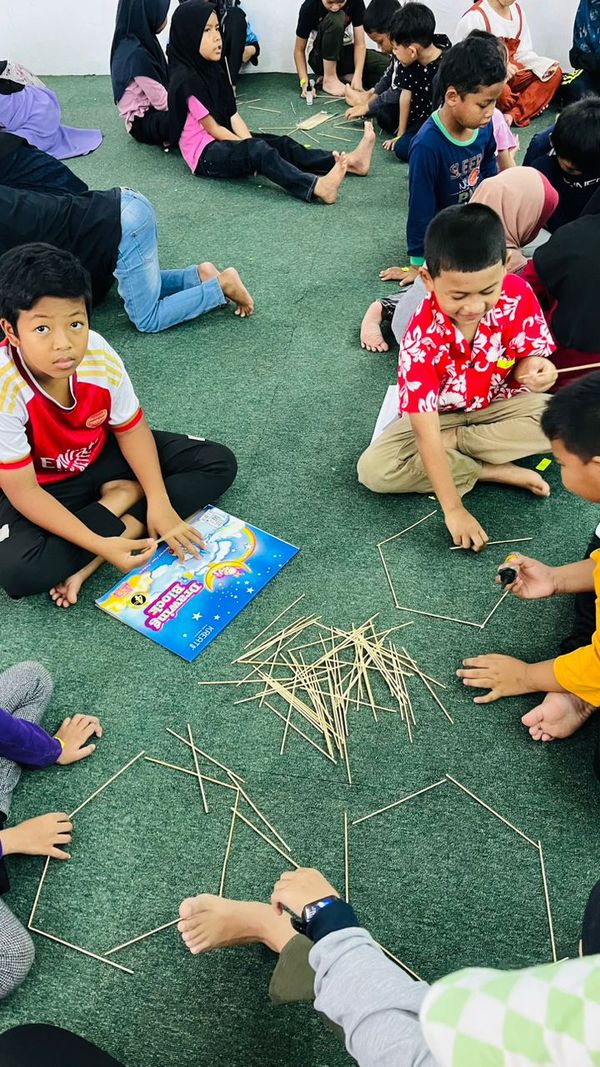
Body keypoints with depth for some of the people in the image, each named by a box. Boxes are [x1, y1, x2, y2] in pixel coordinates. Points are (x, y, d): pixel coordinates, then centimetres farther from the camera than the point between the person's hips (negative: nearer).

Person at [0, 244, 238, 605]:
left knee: (218, 463, -5)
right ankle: (120, 502, -13)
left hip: (101, 456, 4)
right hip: (41, 488, -4)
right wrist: (97, 544, -34)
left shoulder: (100, 355, -23)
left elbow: (131, 429, -7)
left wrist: (159, 503, -17)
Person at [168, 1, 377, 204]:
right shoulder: (186, 79, -16)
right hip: (204, 154, -9)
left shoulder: (212, 69, 11)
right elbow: (213, 128, -15)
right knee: (257, 150, -32)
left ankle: (347, 162, -12)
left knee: (282, 144, -3)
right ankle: (317, 187, -52)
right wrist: (249, 147, -12)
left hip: (223, 142, 9)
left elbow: (232, 115, 5)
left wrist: (249, 144, -11)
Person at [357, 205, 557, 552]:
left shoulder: (518, 293, -22)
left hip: (498, 405, 3)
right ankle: (496, 471, -19)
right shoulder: (422, 339, -32)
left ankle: (452, 444, -15)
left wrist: (532, 370, -34)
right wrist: (453, 509, -38)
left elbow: (527, 356, -7)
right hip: (440, 415, -2)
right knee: (374, 469, -27)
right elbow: (426, 433, -34)